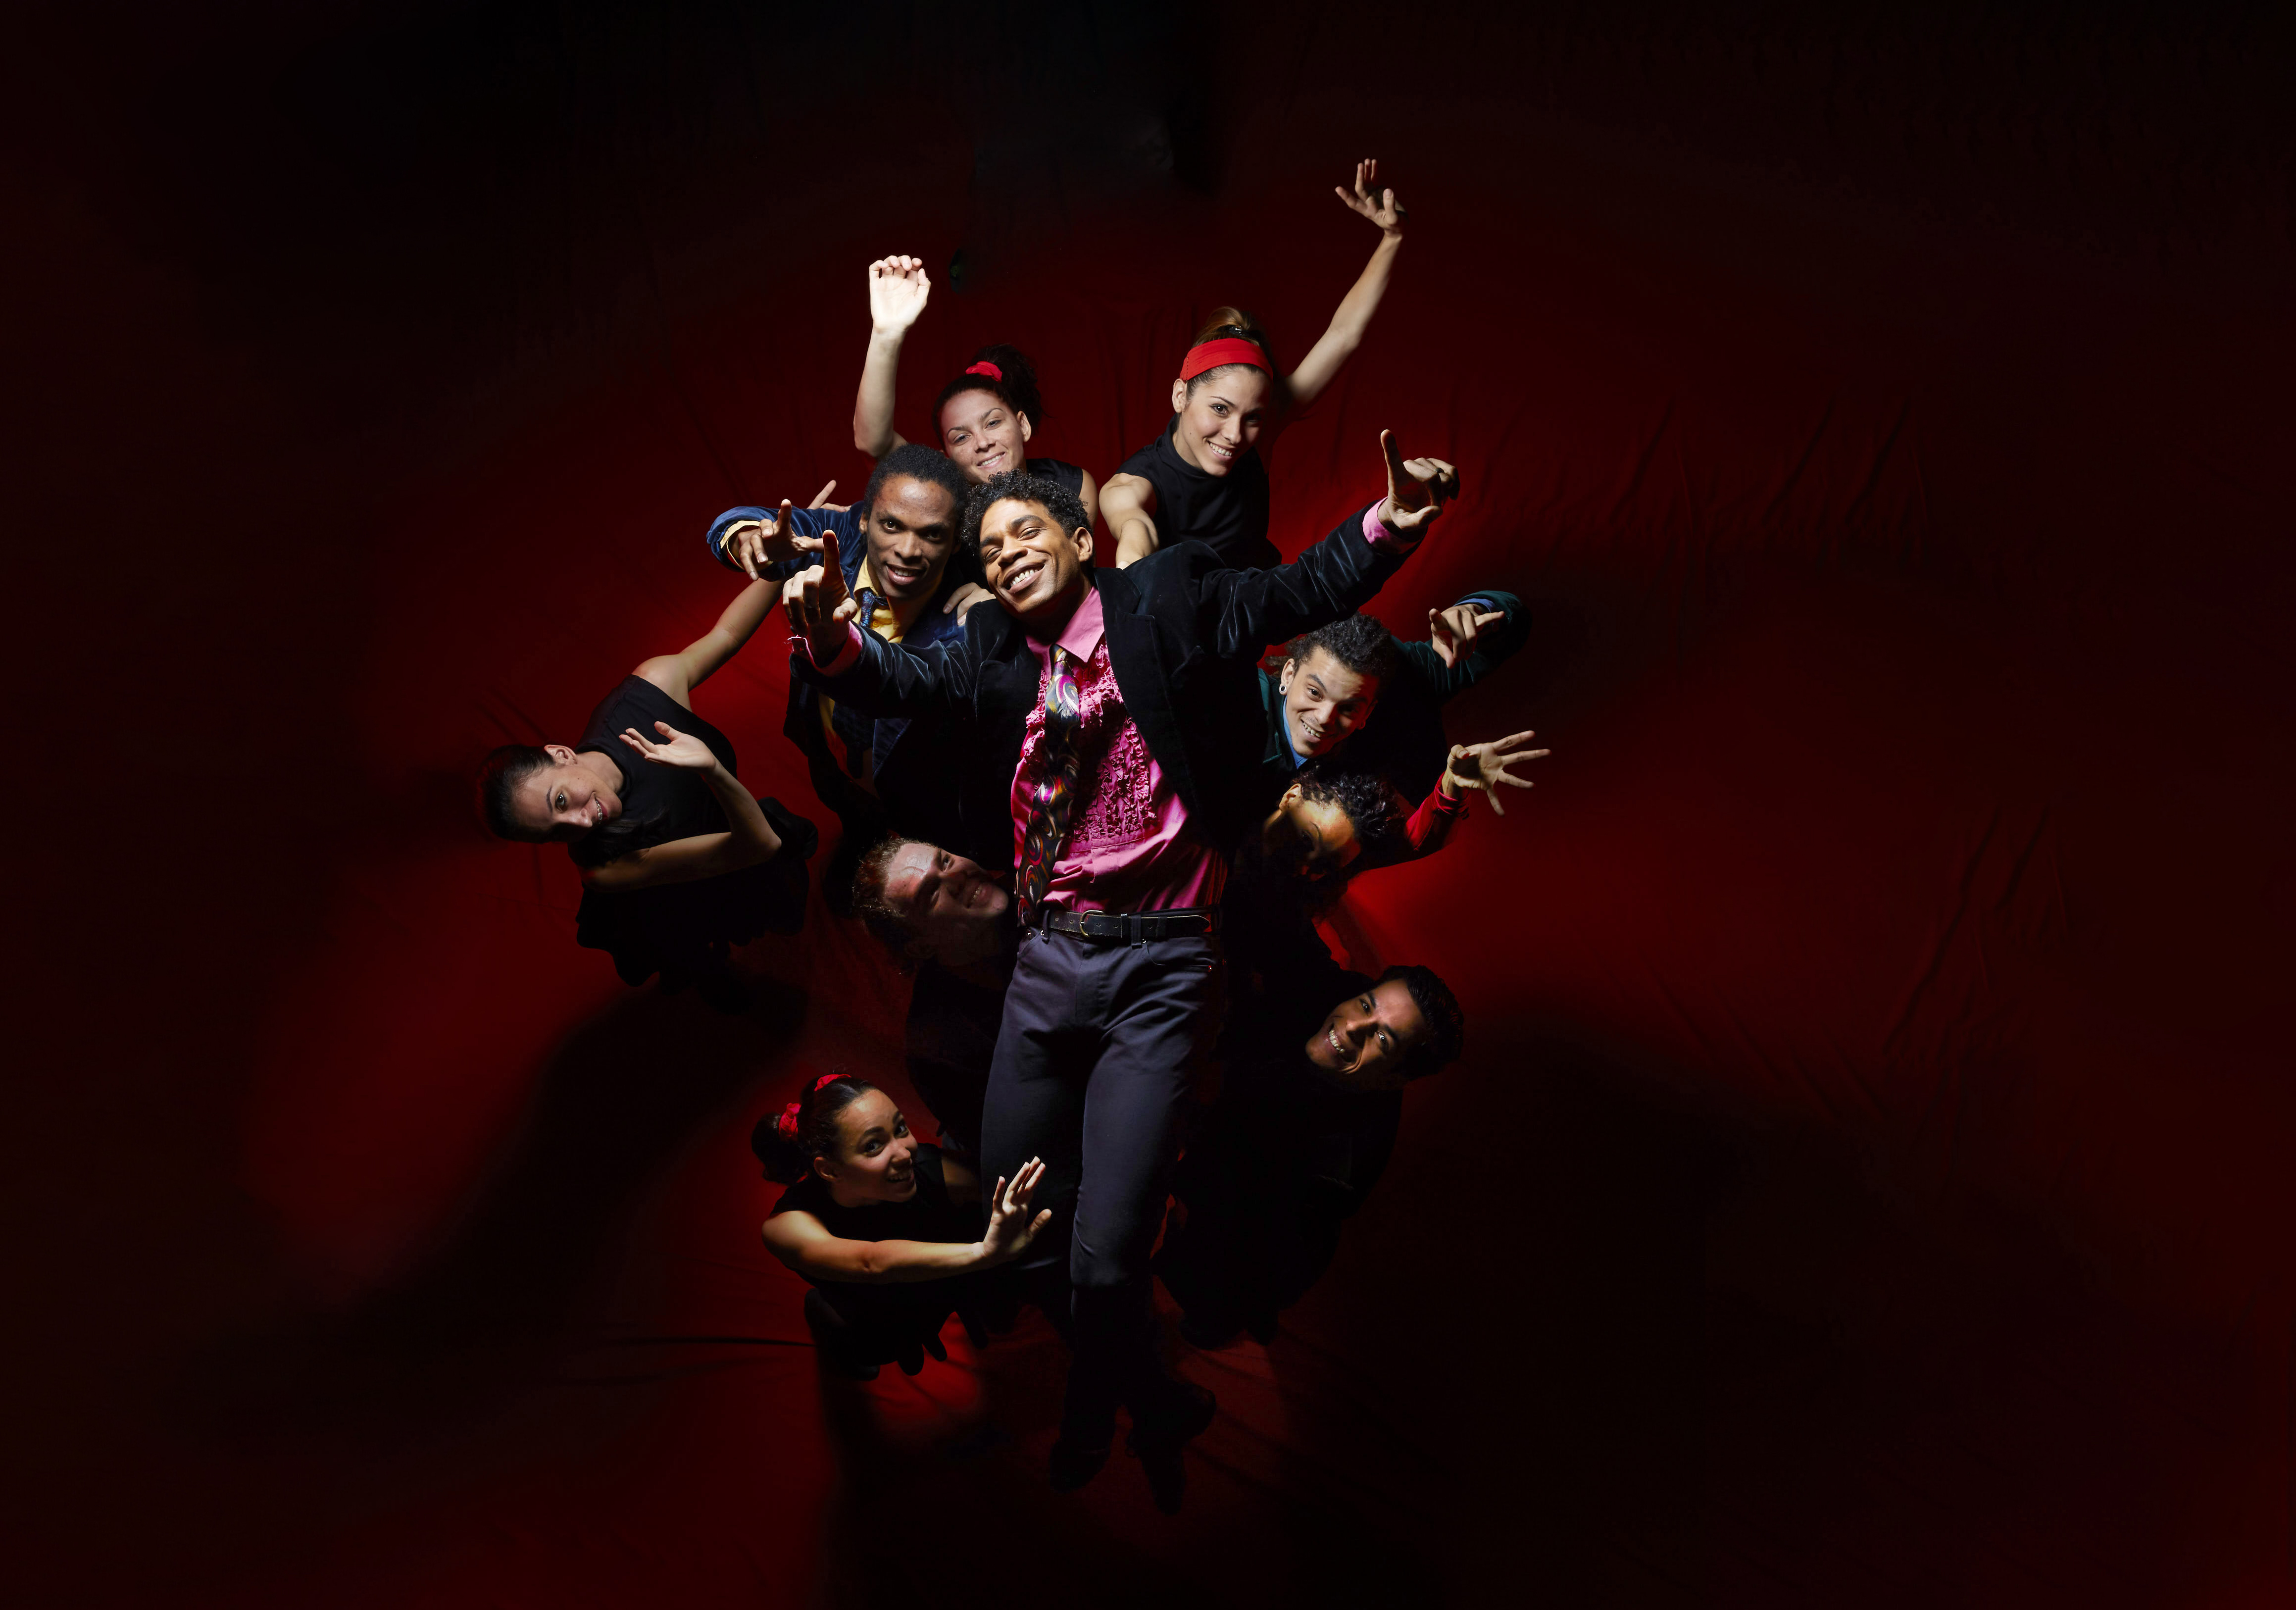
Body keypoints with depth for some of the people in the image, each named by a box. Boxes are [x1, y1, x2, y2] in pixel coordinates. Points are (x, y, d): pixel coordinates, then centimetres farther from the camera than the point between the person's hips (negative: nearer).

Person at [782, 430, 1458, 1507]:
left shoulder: (1167, 603, 0)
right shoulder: (994, 657, 10)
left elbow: (1303, 592, -5)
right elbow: (902, 683, -2)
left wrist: (1389, 522, -23)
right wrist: (831, 635, -24)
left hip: (1158, 973, -5)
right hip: (1047, 966, 6)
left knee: (1104, 1257, -9)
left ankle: (1096, 1419, 25)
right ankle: (1149, 1409, 40)